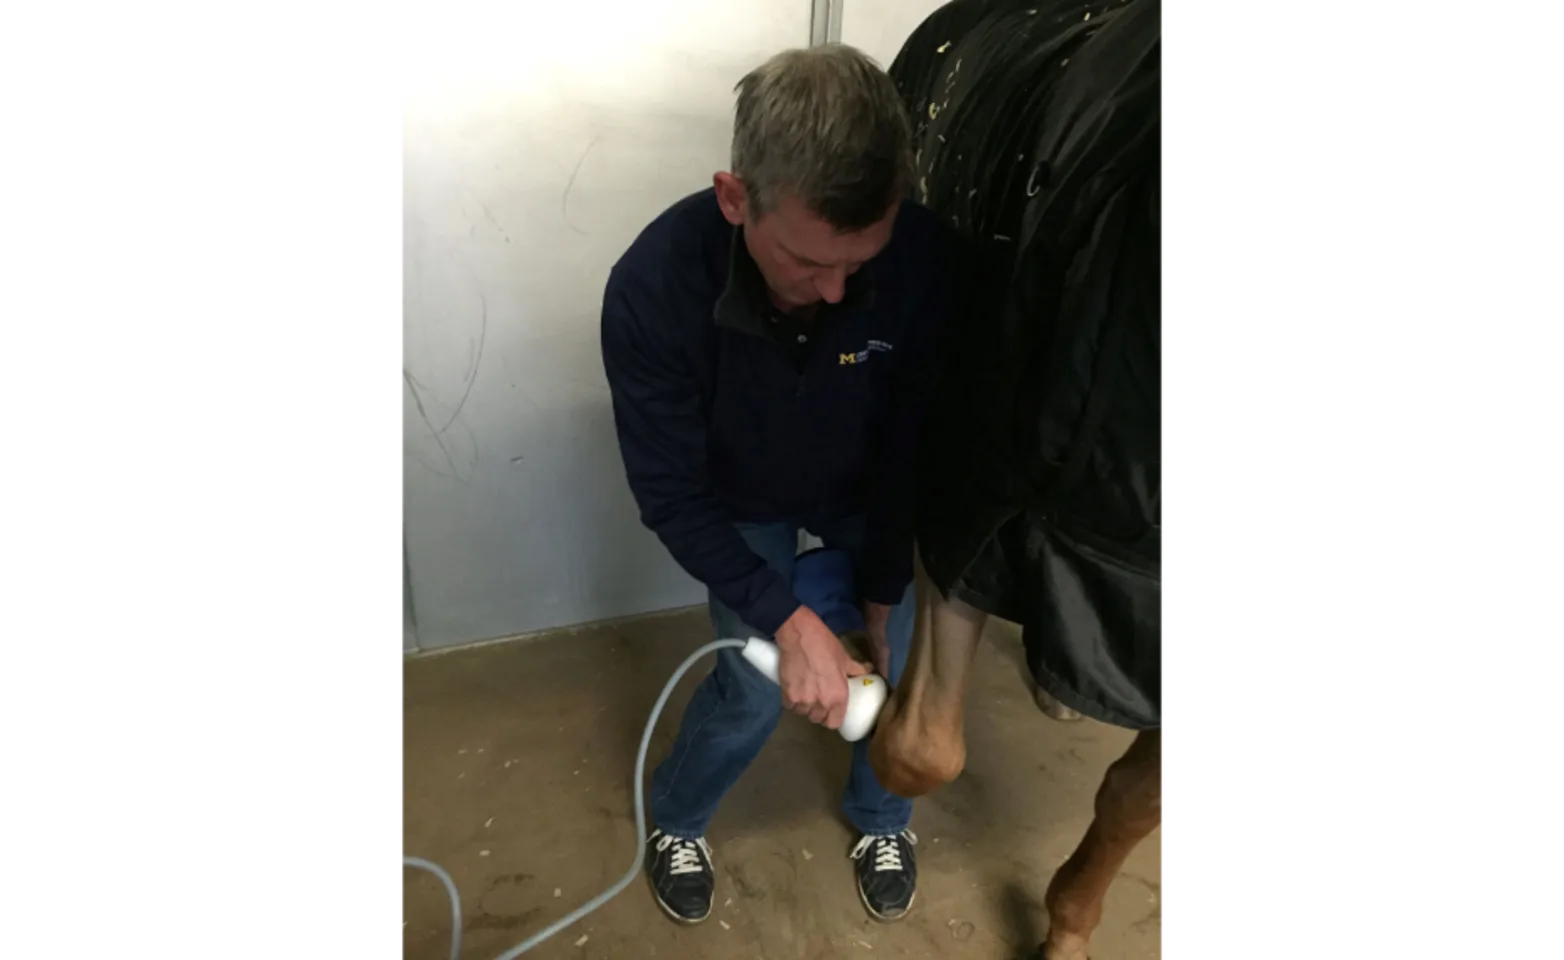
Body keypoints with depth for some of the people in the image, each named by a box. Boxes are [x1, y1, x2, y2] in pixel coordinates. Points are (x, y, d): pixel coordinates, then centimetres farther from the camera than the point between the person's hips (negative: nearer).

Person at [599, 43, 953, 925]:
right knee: (757, 688, -5)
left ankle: (881, 818, 35)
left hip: (869, 493, 2)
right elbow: (671, 494, -25)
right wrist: (788, 619, -31)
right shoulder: (653, 288, -35)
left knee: (907, 657, 1)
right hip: (741, 506, -2)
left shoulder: (923, 256, -31)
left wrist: (884, 588, -10)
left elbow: (917, 443, -17)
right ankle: (675, 821, 30)